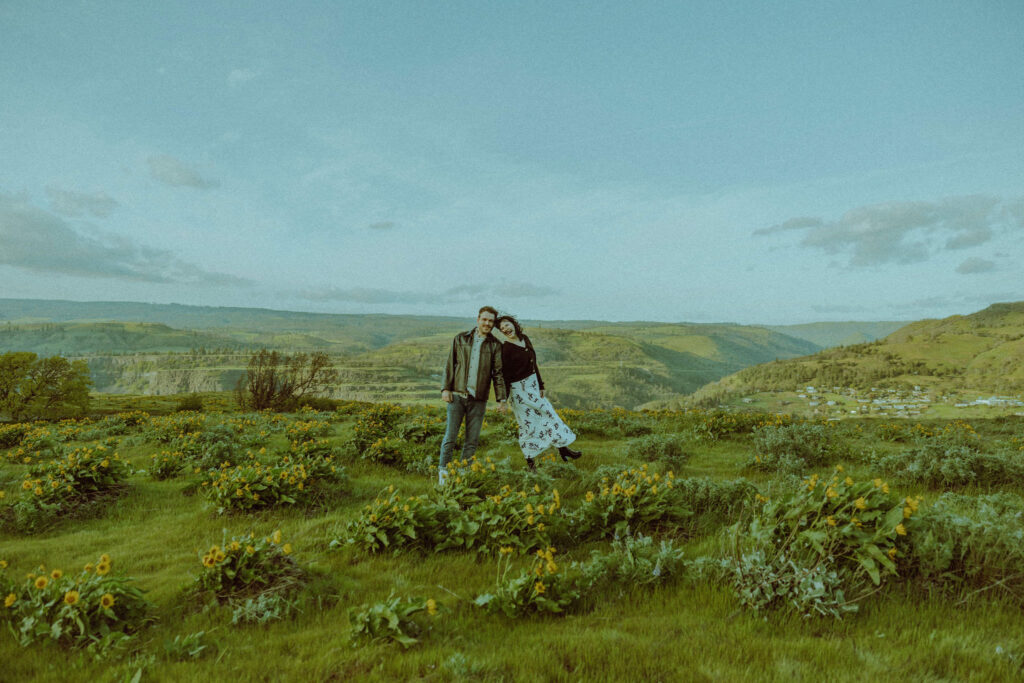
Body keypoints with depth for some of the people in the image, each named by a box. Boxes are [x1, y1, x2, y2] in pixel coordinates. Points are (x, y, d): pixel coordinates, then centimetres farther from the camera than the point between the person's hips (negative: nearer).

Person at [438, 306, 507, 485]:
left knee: (472, 440, 4)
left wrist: (501, 399, -3)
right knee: (450, 435, -1)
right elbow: (450, 364, 7)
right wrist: (446, 388, -2)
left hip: (479, 399, 1)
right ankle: (443, 471, 12)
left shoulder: (495, 345, 5)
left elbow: (498, 373, 4)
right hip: (457, 395, -1)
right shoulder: (461, 339, 6)